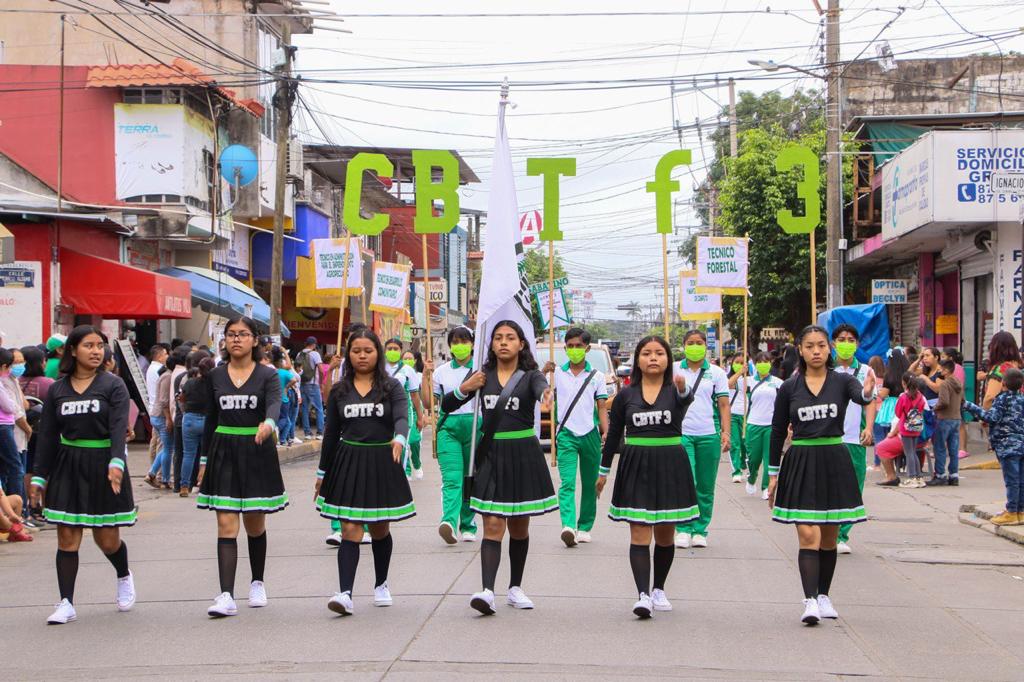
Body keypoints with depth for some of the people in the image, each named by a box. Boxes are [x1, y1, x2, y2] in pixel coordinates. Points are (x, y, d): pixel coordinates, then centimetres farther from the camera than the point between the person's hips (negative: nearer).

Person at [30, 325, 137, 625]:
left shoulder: (113, 385, -3)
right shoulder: (57, 389, 6)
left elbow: (119, 427, -14)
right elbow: (47, 435, 10)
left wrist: (116, 462, -29)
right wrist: (39, 476, 8)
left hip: (103, 464, -2)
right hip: (67, 466, 3)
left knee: (107, 539, 3)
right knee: (67, 538, -2)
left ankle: (124, 577, 33)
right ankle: (66, 603, 3)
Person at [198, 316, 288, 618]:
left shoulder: (267, 375, -1)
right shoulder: (215, 376, 6)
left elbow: (275, 404, -20)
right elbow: (210, 420, 12)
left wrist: (268, 423, -42)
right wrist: (205, 459, 11)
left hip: (257, 453, -1)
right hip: (224, 453, 1)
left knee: (255, 525, 11)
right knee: (226, 526, -8)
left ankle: (257, 583, 33)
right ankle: (226, 596, -13)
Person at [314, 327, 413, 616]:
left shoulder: (391, 386, 1)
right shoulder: (339, 390, 6)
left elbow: (402, 417, -16)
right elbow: (331, 433, 12)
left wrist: (399, 438, -39)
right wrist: (322, 473, 13)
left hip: (382, 462, 0)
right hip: (348, 462, 1)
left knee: (380, 530, 12)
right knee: (350, 529, -10)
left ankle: (381, 584, 32)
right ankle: (345, 593, -17)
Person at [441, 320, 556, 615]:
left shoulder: (530, 376, -1)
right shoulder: (482, 375, 6)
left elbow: (540, 387, -26)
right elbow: (446, 405, 6)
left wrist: (546, 393, -50)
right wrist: (465, 388, -12)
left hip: (523, 455, 0)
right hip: (491, 454, 0)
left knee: (519, 526, 11)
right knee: (493, 525, -10)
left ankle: (515, 588, 24)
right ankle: (487, 591, -19)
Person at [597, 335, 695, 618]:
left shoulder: (675, 390, -1)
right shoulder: (626, 395, 4)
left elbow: (686, 403, -26)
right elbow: (613, 434, 13)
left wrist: (683, 390, -50)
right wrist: (604, 470, 15)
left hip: (669, 466, 0)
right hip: (636, 467, 0)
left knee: (665, 535, 10)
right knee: (639, 533, -9)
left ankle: (658, 589, 26)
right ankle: (643, 595, -14)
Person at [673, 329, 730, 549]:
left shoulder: (716, 373, 9)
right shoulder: (674, 370, 9)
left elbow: (723, 405, 6)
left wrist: (726, 432, -4)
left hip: (708, 435, 1)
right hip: (681, 433, -1)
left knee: (705, 488, 4)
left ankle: (700, 531, 13)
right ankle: (683, 529, -6)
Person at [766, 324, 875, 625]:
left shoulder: (842, 381, 0)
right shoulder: (789, 388, 1)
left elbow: (859, 395, -23)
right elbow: (778, 432, 7)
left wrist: (868, 393, -48)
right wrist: (773, 474, 7)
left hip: (834, 462, 1)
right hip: (801, 463, -1)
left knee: (829, 538, 10)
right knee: (808, 536, -11)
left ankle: (823, 596, 24)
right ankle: (810, 601, -15)